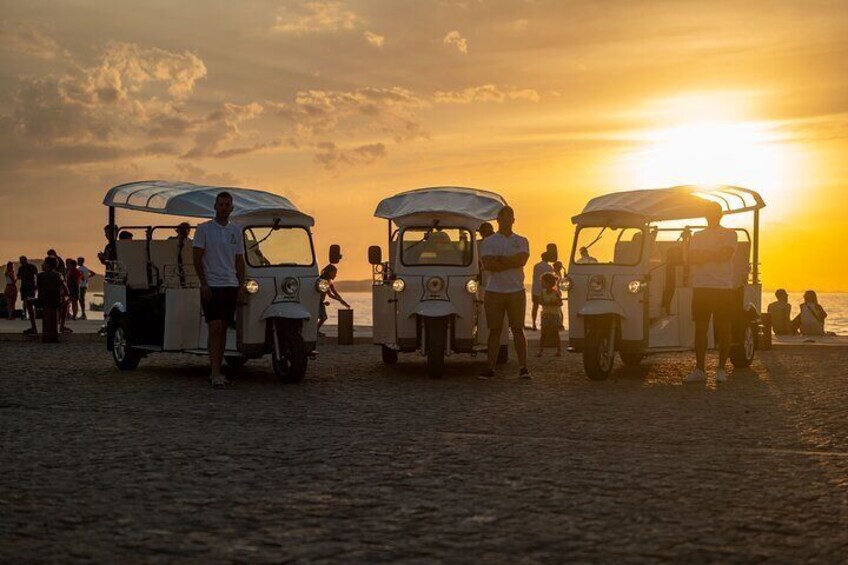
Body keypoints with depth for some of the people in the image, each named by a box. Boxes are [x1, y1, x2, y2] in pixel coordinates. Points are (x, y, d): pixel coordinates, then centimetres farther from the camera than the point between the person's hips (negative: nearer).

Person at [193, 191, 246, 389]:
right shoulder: (204, 229, -1)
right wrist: (203, 283, -11)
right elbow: (197, 258, -4)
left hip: (231, 285, 5)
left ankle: (217, 371, 14)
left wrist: (241, 285, 7)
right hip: (211, 285, -5)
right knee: (215, 328, -12)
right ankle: (216, 374, -14)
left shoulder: (236, 231, 12)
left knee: (224, 328, 7)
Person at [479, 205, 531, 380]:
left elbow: (522, 260, -10)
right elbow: (488, 264, -11)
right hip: (494, 291, 0)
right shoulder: (488, 242, 6)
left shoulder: (521, 241, 10)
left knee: (518, 329, -1)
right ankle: (491, 368, 4)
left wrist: (499, 259, -10)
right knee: (494, 330, 3)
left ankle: (524, 368, -3)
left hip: (516, 291, 0)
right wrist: (511, 262, -10)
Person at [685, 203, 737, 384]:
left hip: (724, 288, -2)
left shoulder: (729, 234, 6)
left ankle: (721, 369, 7)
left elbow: (726, 254, -12)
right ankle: (699, 369, 2)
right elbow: (692, 259, 1)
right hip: (701, 287, 3)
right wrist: (714, 255, -11)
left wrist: (703, 254, -4)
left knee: (723, 328, 0)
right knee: (700, 328, 0)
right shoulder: (697, 237, 15)